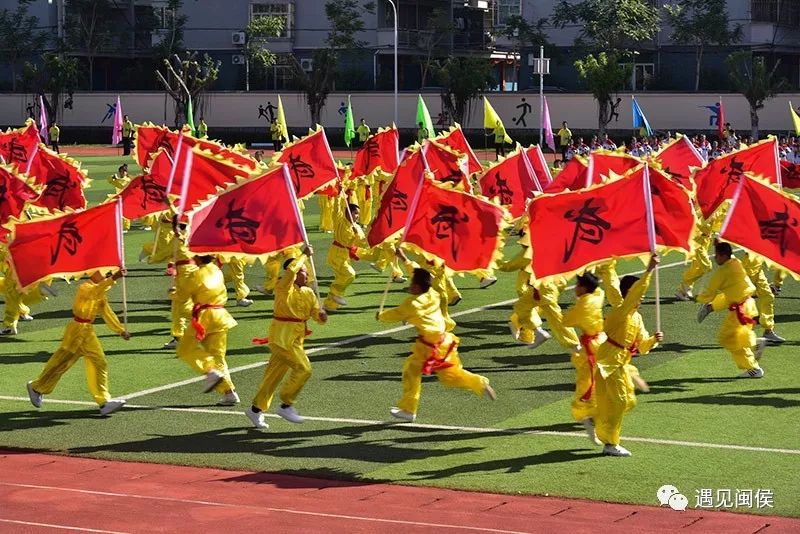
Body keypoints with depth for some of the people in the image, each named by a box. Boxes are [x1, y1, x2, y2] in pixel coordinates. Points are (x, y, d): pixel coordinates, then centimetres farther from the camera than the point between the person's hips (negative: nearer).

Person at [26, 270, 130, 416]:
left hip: (88, 331, 9)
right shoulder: (85, 288, -16)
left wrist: (121, 330, 17)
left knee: (99, 364, 1)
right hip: (77, 329, -9)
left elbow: (107, 313, 20)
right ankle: (36, 387, 20)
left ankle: (104, 401, 0)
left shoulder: (101, 294, 13)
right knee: (62, 361, 0)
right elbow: (95, 292, -39)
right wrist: (113, 279, -50)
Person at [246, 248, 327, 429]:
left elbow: (316, 312, 8)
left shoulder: (308, 293, 9)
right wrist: (305, 255, -21)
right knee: (303, 369, -14)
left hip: (296, 338, 8)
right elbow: (290, 270, -31)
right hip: (282, 337, -8)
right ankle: (286, 405, -1)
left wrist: (321, 316, -15)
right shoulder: (284, 288, -13)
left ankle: (256, 409, 22)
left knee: (275, 373, 13)